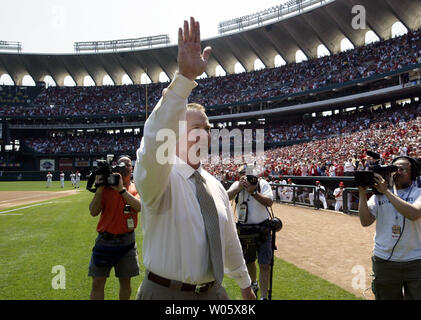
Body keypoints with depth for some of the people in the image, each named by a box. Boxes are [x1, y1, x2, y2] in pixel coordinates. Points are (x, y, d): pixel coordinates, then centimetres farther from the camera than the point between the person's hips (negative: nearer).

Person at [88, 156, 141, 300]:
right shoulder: (106, 187, 1)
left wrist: (122, 189, -22)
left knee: (125, 282, 12)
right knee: (97, 283, 2)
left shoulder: (136, 188, 3)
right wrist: (99, 189, -17)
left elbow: (139, 206, -17)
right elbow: (93, 212, -8)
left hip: (126, 241, 1)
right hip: (105, 240, 0)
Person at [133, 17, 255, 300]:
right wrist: (185, 77, -45)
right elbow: (156, 141, -37)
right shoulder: (162, 176, -15)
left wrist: (245, 283, 21)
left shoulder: (216, 185, 4)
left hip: (214, 292, 6)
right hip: (166, 292, -5)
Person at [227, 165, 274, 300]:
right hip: (244, 231, 3)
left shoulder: (262, 183, -6)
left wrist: (253, 191, -25)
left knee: (264, 265, -2)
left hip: (263, 230, -3)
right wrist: (239, 188, -26)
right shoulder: (237, 185, 0)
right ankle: (253, 284, 48)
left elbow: (269, 202, -18)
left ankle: (264, 296, 10)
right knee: (249, 262, 21)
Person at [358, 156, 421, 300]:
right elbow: (365, 221, -6)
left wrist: (386, 191, -20)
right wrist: (362, 193, -14)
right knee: (388, 296, 15)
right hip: (384, 260, 2)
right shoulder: (379, 195, 3)